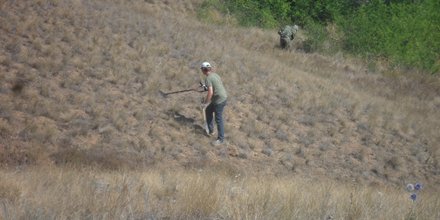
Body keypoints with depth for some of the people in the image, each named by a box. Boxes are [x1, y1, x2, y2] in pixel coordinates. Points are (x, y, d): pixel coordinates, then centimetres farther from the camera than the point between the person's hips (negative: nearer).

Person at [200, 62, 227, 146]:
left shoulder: (208, 79, -18)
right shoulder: (215, 75, 9)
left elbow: (210, 92, -24)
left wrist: (206, 101, -10)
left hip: (219, 101, -10)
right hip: (223, 97, 10)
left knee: (218, 119, -2)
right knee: (208, 111, 25)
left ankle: (221, 139, 5)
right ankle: (210, 131, 33)